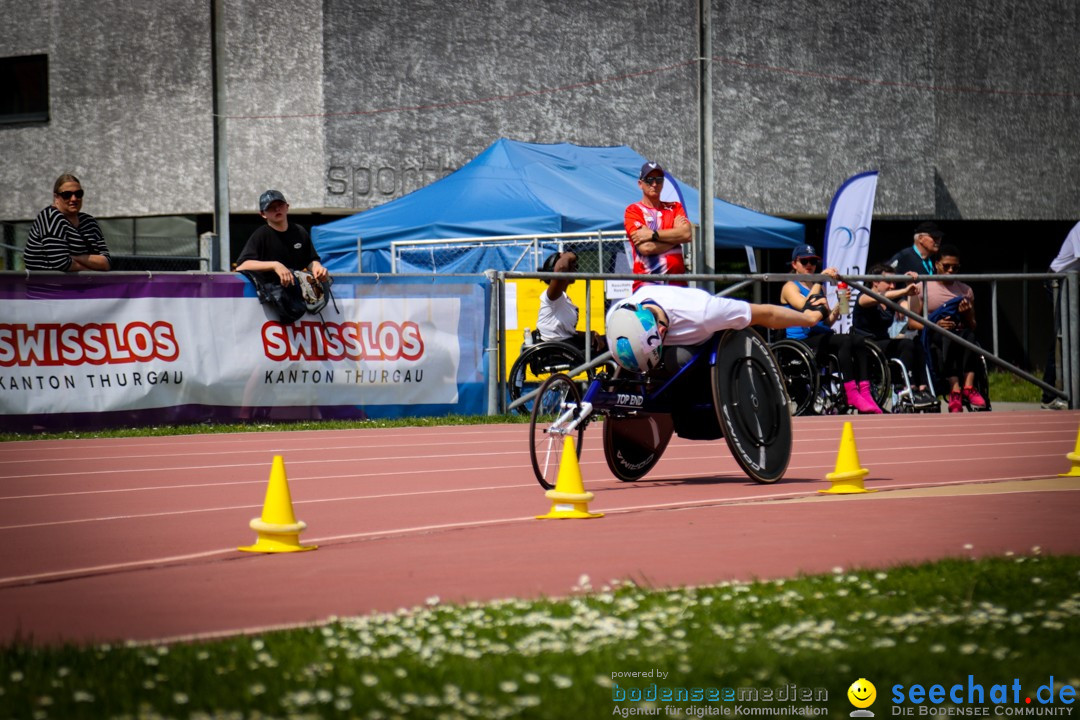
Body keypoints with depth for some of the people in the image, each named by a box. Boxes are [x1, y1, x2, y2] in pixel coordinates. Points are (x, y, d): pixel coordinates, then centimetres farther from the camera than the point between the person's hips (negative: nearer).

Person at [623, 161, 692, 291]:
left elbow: (687, 234, -3)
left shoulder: (675, 208, 17)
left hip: (677, 282, 4)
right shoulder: (633, 211, 4)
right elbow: (645, 247, -9)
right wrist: (674, 236, 0)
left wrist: (652, 234, -9)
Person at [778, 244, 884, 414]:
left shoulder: (819, 287, 24)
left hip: (822, 337, 7)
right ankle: (851, 394, -34)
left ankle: (865, 392, -31)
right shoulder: (790, 287, 4)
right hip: (802, 341, -6)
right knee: (845, 341, -31)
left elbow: (827, 322, 18)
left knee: (859, 340, -22)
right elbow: (805, 306, -17)